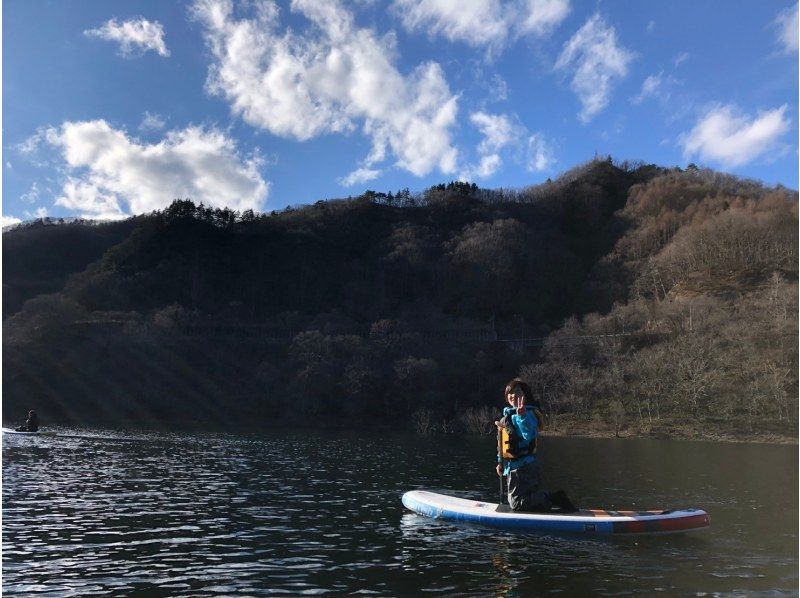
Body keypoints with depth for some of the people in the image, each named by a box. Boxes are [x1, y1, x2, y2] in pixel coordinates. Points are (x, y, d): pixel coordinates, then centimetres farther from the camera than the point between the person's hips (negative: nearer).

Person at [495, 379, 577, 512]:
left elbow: (529, 435, -36)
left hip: (523, 467, -10)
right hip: (513, 466, 10)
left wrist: (522, 415, -50)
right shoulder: (508, 415, 14)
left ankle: (554, 500, -4)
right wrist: (500, 462, 22)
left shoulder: (528, 414, -15)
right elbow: (503, 443, 22)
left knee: (517, 503, -11)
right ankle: (555, 498, 19)